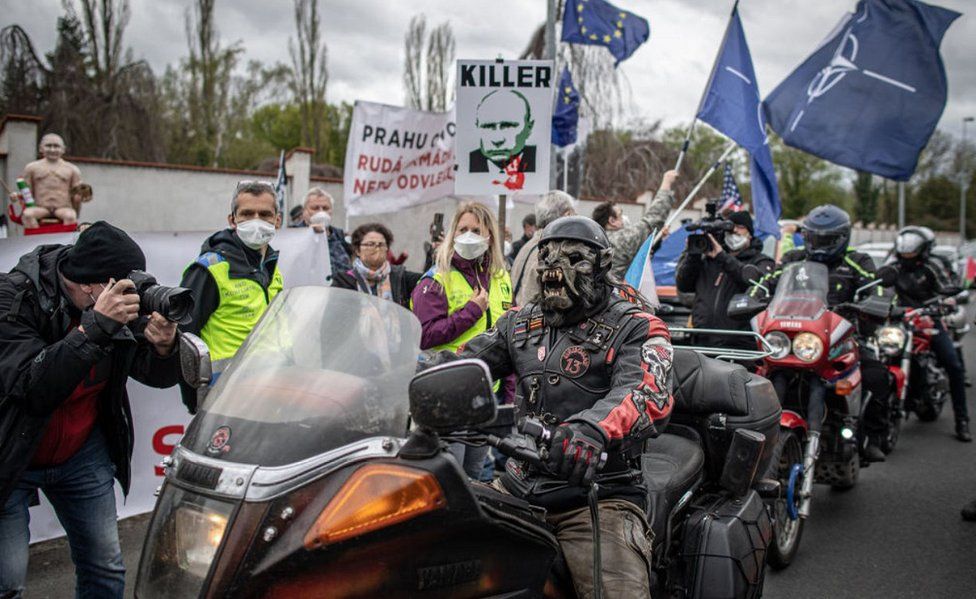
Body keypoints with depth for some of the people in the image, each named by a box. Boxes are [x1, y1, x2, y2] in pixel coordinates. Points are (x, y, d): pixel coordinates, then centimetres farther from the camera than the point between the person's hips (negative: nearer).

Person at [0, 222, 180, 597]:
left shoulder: (119, 306, -8)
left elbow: (157, 375, -6)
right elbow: (31, 389, -34)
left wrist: (165, 346, -28)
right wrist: (95, 325, -40)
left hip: (83, 454, 5)